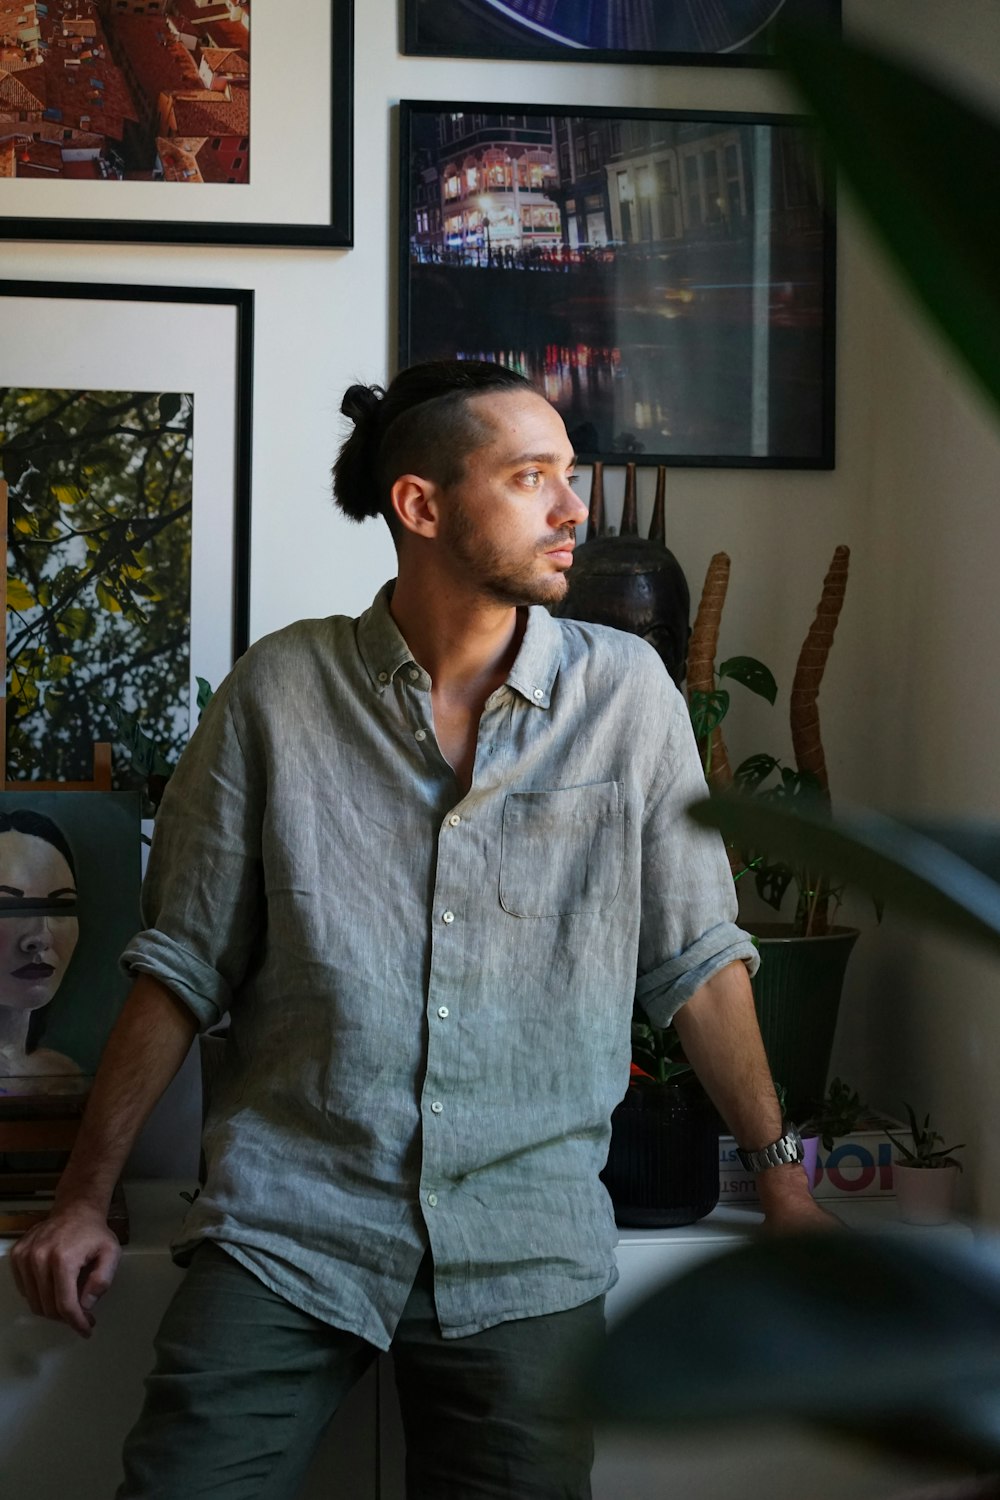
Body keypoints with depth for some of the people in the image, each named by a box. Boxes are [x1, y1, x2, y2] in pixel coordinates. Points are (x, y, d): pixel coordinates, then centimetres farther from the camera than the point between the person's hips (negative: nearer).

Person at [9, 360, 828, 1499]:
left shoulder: (628, 693, 0)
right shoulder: (280, 690, -1)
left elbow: (694, 961, 7)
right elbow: (184, 964, 4)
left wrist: (781, 1178, 8)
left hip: (529, 1246, 1)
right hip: (285, 1228, 0)